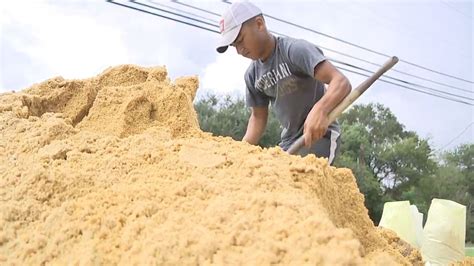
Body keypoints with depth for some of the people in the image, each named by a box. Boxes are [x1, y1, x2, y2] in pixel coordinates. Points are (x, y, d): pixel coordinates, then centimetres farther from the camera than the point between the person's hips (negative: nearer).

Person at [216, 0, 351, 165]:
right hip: (289, 142, 8)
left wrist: (319, 110, -48)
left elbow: (341, 83, -28)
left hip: (320, 136, -7)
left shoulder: (295, 49, -18)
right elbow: (258, 116, 12)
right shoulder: (252, 75, 3)